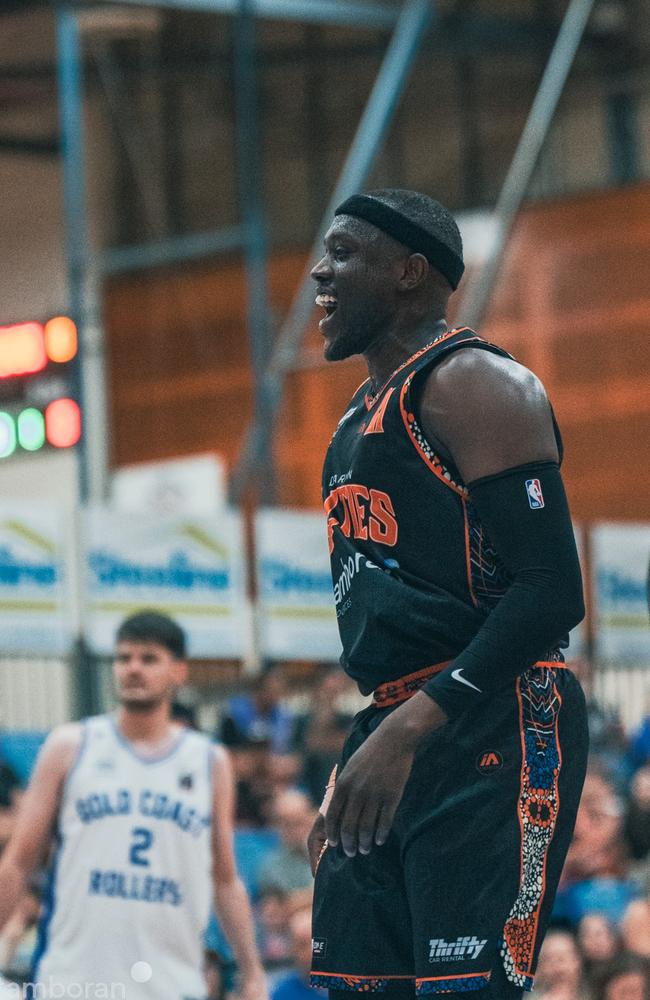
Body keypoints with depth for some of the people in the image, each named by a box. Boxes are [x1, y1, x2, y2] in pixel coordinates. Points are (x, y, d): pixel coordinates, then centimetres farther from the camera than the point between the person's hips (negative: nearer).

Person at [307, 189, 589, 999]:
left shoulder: (473, 385, -8)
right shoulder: (362, 418, 21)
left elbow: (551, 593, -18)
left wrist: (412, 728, -25)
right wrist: (348, 779, 22)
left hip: (490, 744, -9)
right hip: (391, 745, 9)